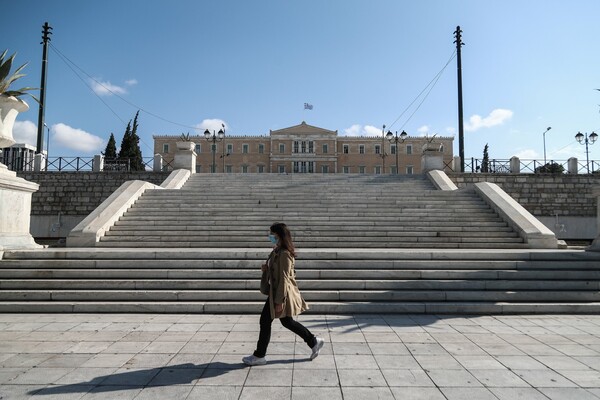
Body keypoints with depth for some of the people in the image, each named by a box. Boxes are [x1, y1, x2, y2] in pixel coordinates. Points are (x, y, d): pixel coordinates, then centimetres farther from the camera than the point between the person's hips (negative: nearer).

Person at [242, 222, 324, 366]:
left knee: (265, 321, 1)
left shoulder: (284, 253, -22)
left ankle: (259, 356, 17)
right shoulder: (277, 250, 8)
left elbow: (283, 278, -23)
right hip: (275, 291, 10)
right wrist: (267, 268, -1)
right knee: (287, 321, 19)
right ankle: (314, 342, 29)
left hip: (281, 292, -10)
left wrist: (279, 301, -22)